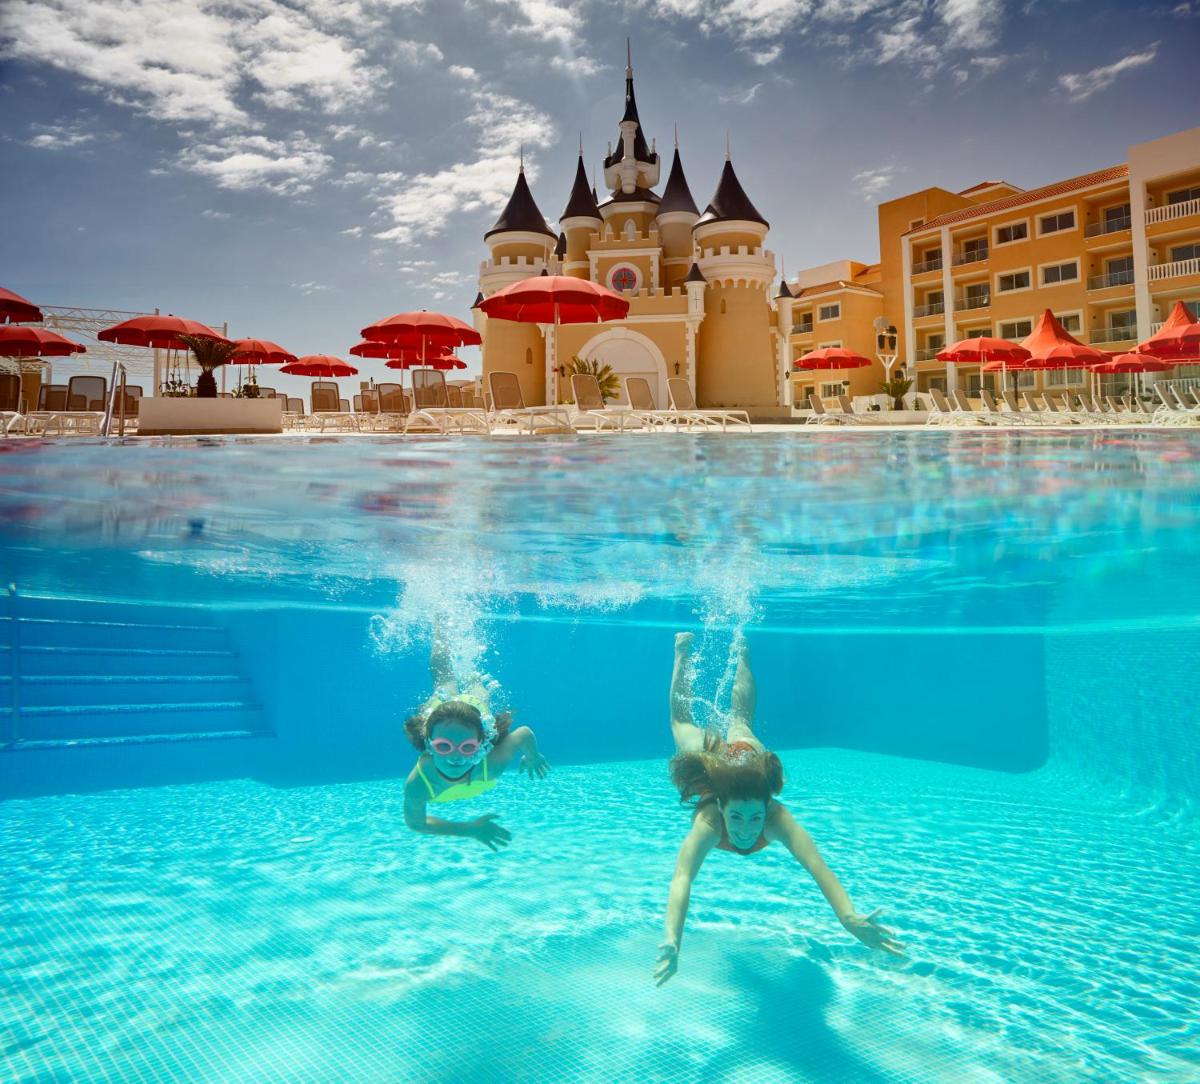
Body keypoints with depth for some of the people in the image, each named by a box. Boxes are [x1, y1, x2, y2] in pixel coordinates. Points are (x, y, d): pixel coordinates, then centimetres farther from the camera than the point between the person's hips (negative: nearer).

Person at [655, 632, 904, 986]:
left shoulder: (776, 816, -44)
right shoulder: (709, 820, -46)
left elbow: (816, 865, -57)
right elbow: (682, 878, -60)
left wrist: (850, 918, -74)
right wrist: (672, 941, -76)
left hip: (748, 755, 1)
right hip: (707, 761, -1)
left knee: (739, 721, 33)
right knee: (682, 719, 30)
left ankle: (740, 653, 55)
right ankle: (683, 651, 49)